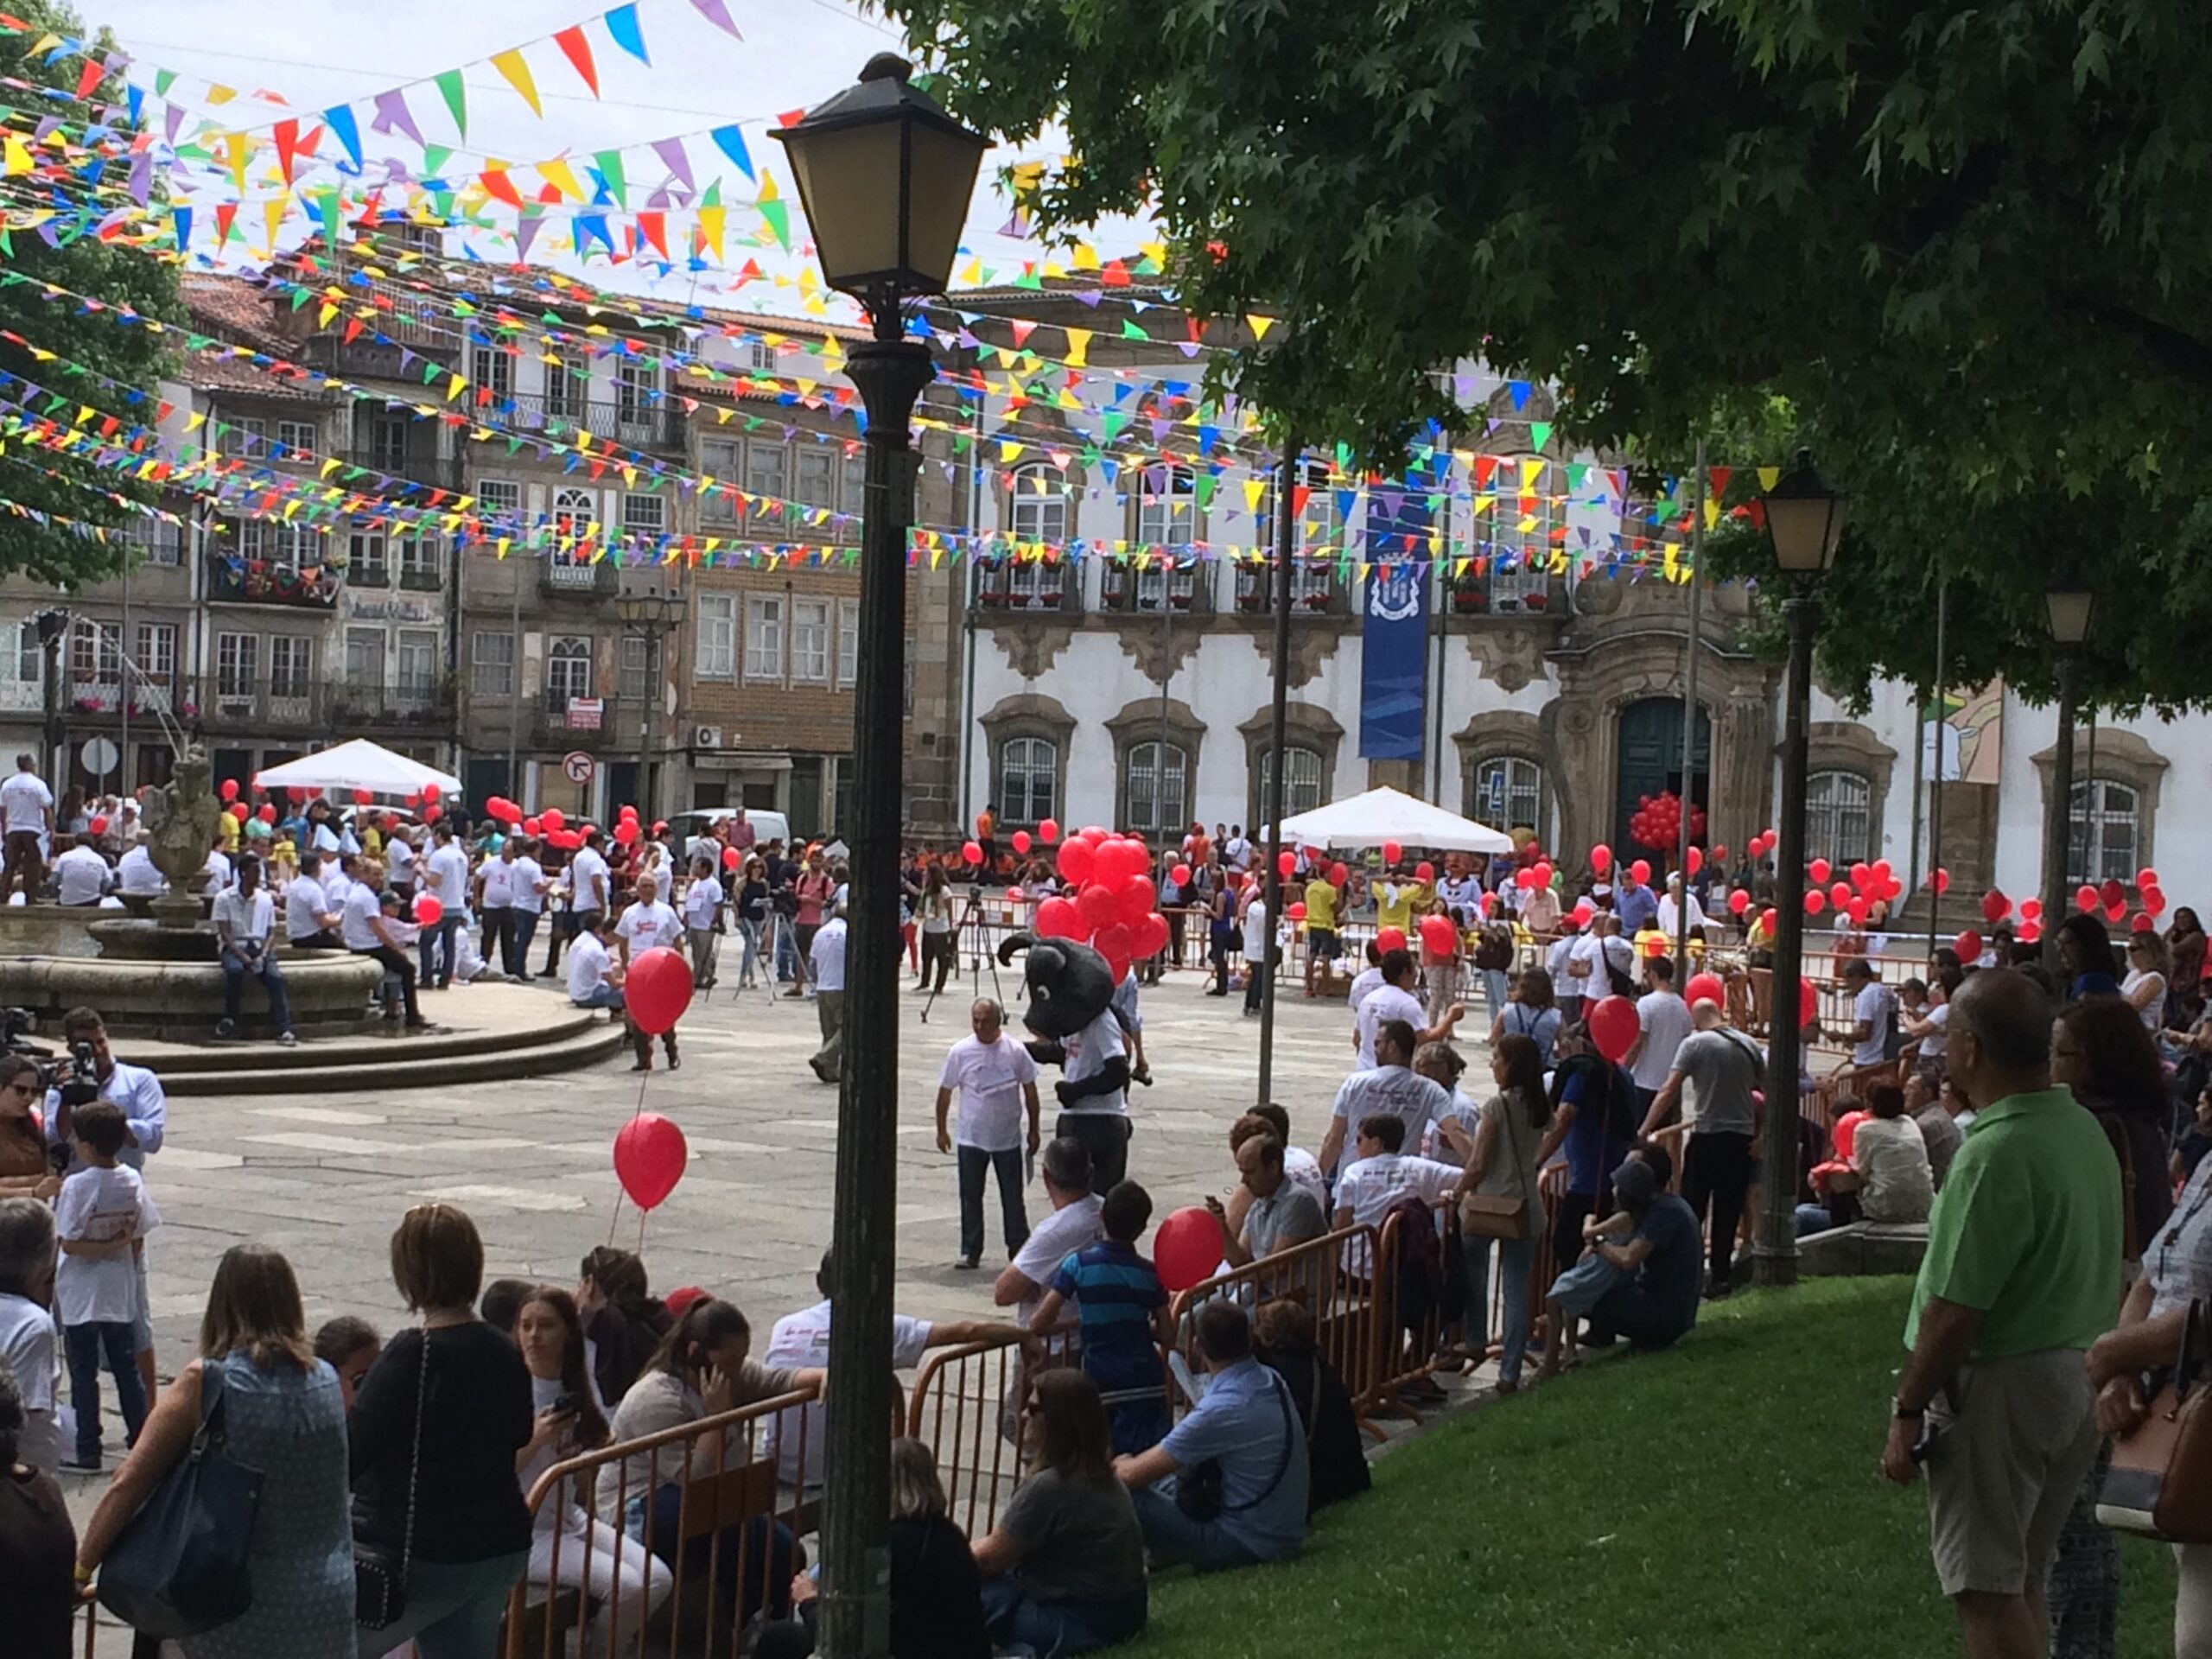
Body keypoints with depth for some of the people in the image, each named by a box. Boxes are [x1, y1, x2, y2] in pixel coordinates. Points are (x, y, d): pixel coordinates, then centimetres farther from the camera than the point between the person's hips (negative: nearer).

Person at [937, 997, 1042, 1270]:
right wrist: (942, 1130, 7)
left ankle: (1019, 1248, 23)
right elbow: (945, 1092, 2)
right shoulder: (960, 1052, -9)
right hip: (970, 1139, 0)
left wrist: (1033, 1130, 5)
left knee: (1013, 1197, 9)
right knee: (970, 1197, 5)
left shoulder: (1015, 1051, -8)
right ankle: (970, 1251, 16)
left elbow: (1030, 1090, 2)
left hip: (1008, 1138, 0)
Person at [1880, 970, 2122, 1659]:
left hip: (2001, 1385, -9)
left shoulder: (1997, 1152, -23)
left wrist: (1907, 1409, -15)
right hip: (2076, 1377, 9)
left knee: (1987, 1588, -1)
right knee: (2019, 1581, 19)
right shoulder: (2085, 1130, 5)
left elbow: (1956, 1311, -23)